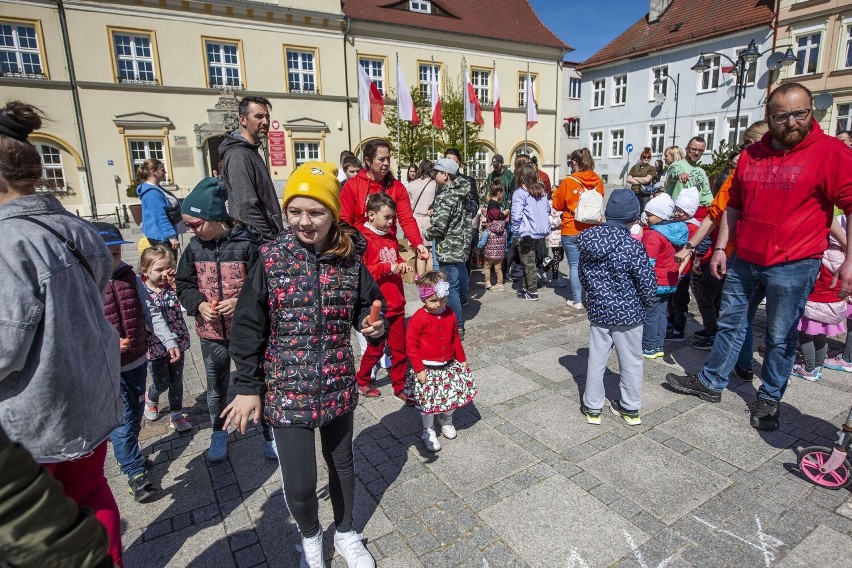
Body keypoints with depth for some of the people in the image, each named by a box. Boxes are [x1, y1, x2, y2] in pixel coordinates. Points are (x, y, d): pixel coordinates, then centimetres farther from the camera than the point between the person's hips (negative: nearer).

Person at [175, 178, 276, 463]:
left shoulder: (247, 243, -16)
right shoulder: (194, 248, -2)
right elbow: (183, 285, 8)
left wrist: (242, 301, -24)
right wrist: (199, 304, -11)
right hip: (211, 332, 4)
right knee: (216, 389, 19)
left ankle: (269, 433, 30)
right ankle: (219, 433, 41)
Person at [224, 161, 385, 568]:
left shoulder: (349, 258, -7)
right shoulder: (271, 258, -11)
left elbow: (366, 306, 6)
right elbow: (248, 327, -6)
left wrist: (373, 325, -17)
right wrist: (248, 387, -4)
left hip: (337, 384, 2)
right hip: (287, 389, -2)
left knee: (341, 462, 20)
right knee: (299, 483, 2)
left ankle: (345, 533, 49)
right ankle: (310, 535, 38)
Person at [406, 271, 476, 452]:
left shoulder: (450, 315, -1)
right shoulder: (418, 318, -19)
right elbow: (411, 345, -15)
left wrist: (462, 359, 12)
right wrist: (419, 369, -15)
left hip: (449, 365, 5)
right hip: (428, 369, -5)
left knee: (457, 393, 10)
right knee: (429, 401, 4)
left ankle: (445, 420, 39)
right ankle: (428, 432, 28)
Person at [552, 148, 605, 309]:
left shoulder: (568, 182, -11)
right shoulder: (597, 181, 1)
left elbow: (557, 205, 0)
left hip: (572, 231, -4)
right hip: (593, 230, 4)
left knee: (574, 266, 3)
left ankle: (577, 300, 7)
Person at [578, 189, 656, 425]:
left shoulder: (588, 241, -5)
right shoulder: (632, 247, -20)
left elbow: (583, 275, 6)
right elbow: (647, 284, -13)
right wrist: (647, 303, 7)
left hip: (598, 310, 4)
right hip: (628, 313, -4)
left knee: (596, 358, 13)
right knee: (631, 361, 14)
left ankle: (592, 407, 23)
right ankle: (631, 408, 28)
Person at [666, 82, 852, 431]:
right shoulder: (751, 155, 6)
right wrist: (720, 248, 8)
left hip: (792, 265, -5)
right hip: (744, 260, 5)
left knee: (780, 337, 8)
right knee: (731, 324, 15)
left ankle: (769, 398, 27)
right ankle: (710, 383, 29)